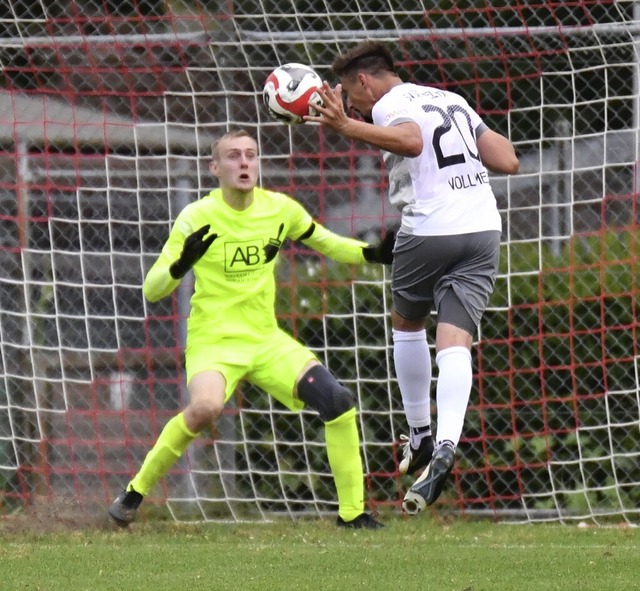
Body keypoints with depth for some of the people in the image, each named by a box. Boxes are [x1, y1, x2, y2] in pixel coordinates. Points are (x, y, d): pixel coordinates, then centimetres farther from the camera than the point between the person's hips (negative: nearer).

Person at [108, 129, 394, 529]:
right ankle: (135, 492, -14)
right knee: (205, 408, -35)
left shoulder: (280, 209, 1)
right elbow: (152, 290, -11)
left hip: (267, 340, 5)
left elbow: (327, 243, 19)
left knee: (338, 401, -14)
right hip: (213, 341, -5)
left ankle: (353, 512, 2)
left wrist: (373, 254, 0)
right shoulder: (197, 217, -10)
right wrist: (182, 264, -32)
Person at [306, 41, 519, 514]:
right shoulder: (453, 102, 20)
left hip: (428, 230, -5)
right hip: (483, 229, 5)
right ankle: (446, 445, -26)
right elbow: (508, 161, 17)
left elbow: (411, 141, -27)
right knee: (455, 344, -6)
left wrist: (348, 126, -32)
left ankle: (420, 436, 27)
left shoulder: (390, 104, -2)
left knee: (406, 324, 22)